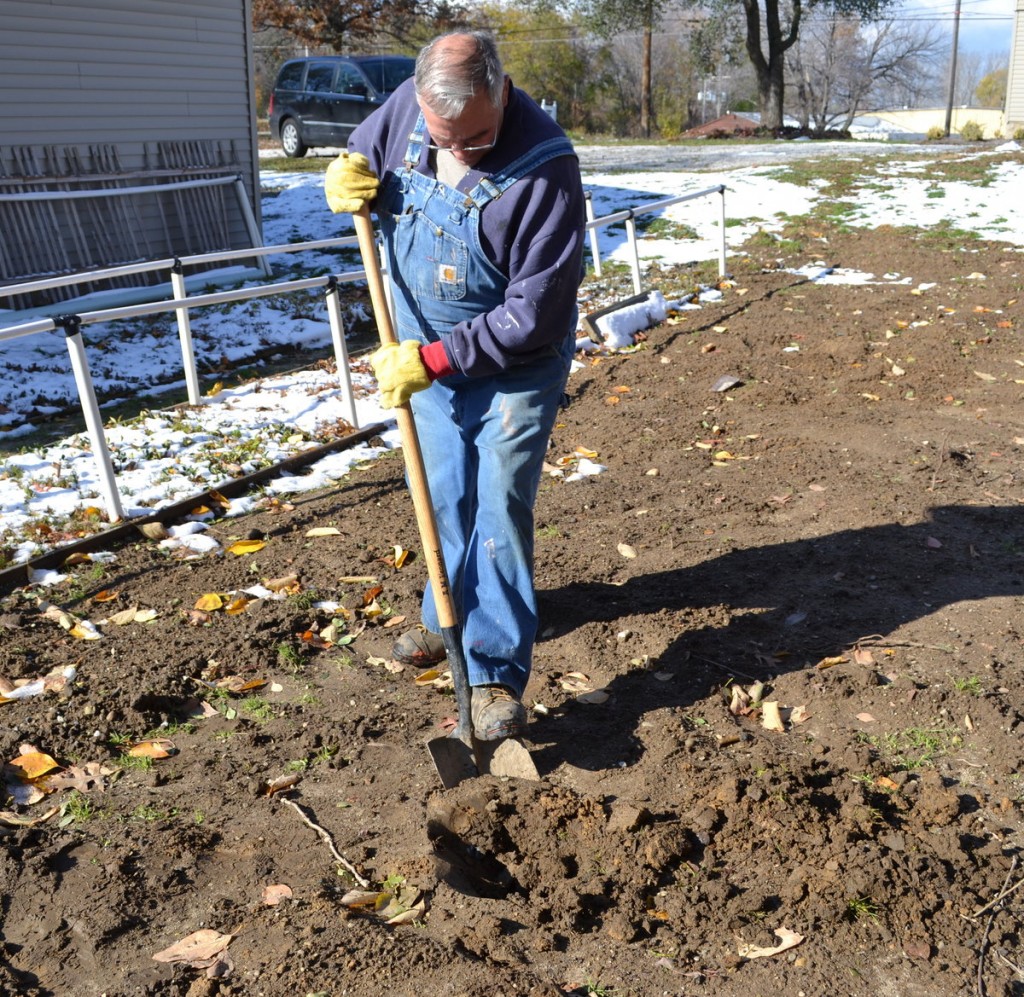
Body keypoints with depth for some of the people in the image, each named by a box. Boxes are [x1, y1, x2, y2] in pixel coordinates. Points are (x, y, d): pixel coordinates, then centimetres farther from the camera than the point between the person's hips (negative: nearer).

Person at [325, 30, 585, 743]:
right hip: (430, 353, 6)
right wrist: (345, 179, -13)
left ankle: (496, 676, 5)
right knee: (446, 499, 18)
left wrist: (433, 360, -27)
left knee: (498, 512, -5)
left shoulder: (545, 168, -28)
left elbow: (533, 316, -27)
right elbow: (360, 159, 11)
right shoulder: (408, 105, -11)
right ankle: (450, 616, 40)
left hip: (513, 369, -5)